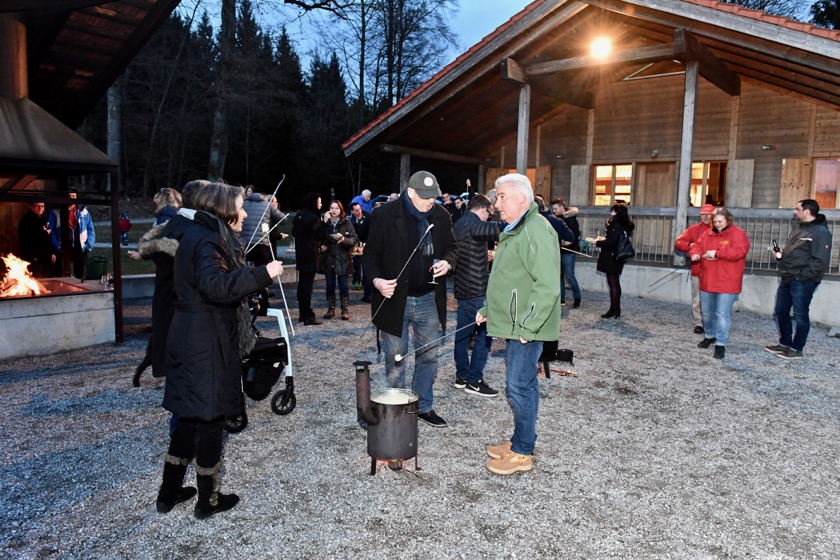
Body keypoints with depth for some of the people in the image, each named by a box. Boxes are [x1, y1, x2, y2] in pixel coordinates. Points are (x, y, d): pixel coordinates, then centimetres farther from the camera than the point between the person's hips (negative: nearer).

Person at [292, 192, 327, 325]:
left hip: (301, 254, 9)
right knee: (307, 285, -7)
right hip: (310, 255, -9)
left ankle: (302, 313, 20)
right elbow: (320, 235, -21)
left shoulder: (299, 215, 10)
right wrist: (324, 223, -14)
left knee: (302, 284, 13)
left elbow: (294, 232, 20)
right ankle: (308, 316, -4)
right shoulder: (313, 217, -17)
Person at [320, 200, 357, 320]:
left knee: (343, 285, 0)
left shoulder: (346, 222, -1)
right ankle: (330, 310, 18)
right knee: (330, 285, 8)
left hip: (342, 258, -2)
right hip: (328, 258, 2)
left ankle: (345, 311, 8)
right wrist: (321, 246, -9)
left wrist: (344, 239, -22)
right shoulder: (325, 222, 6)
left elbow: (355, 239, -5)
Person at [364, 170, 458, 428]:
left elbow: (451, 247, 13)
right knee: (395, 358, 8)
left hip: (428, 299, 4)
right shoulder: (385, 216, -11)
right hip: (395, 298, -4)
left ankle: (424, 406, 30)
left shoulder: (441, 216, 1)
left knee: (429, 355, 14)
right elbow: (371, 254, -6)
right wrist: (376, 279, -23)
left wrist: (447, 262, -9)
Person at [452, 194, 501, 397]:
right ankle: (474, 381, 0)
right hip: (477, 289, -10)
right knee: (484, 333, -4)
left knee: (463, 332, 12)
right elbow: (496, 230, -37)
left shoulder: (458, 225, 15)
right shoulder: (474, 224, -16)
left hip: (463, 287, 10)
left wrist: (485, 256, 22)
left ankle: (461, 376, 20)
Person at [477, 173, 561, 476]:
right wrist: (487, 310, 20)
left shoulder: (536, 230, -18)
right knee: (522, 383, 17)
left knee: (519, 386, -4)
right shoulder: (514, 231, 18)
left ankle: (522, 453, 9)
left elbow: (548, 286, -25)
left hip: (527, 328, -10)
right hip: (515, 326, 10)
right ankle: (520, 440, 30)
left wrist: (528, 325, -25)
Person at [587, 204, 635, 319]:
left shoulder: (616, 225, -17)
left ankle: (613, 310, -2)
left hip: (611, 259, -10)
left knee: (613, 284, -6)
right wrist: (604, 238, 21)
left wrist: (596, 242, -13)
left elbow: (611, 243, -21)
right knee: (615, 283, 13)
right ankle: (617, 309, 18)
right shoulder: (623, 225, 12)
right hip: (616, 258, 10)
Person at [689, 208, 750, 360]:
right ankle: (709, 336, 36)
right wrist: (695, 253, -11)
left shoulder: (738, 234, -7)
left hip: (726, 283, -6)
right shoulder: (708, 234, 11)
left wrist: (717, 253, -24)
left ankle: (720, 344, 1)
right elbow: (698, 245, 13)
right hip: (707, 281, 6)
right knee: (707, 312, 17)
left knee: (722, 314, -6)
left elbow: (739, 251, -20)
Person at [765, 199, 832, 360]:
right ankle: (785, 343, 28)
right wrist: (782, 254, 7)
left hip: (803, 281, -9)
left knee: (800, 315, 1)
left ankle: (796, 349, 11)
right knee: (780, 312, 15)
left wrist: (802, 276, -20)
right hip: (787, 279, 9)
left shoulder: (820, 232, -13)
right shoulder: (799, 228, 16)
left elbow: (821, 261, -19)